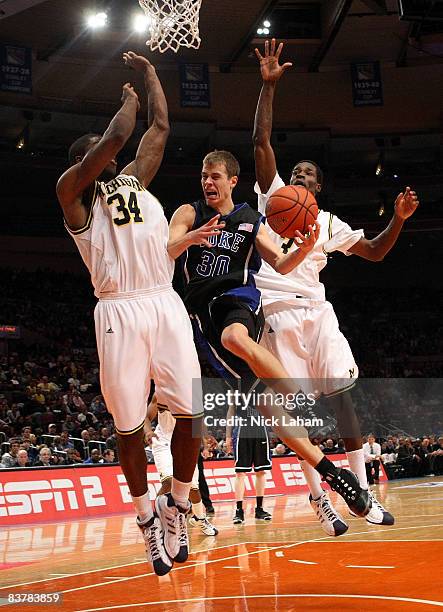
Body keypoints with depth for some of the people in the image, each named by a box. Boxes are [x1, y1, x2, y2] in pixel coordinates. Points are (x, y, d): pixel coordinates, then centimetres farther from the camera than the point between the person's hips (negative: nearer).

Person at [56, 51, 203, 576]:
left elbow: (160, 127, 24)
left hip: (166, 304, 5)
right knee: (128, 424, -1)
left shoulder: (135, 179, 23)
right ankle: (147, 519, 15)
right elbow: (117, 136, -5)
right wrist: (129, 99, 13)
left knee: (192, 412, -3)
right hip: (119, 310, -4)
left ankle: (177, 506, 16)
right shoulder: (72, 189, 5)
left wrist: (149, 72, 29)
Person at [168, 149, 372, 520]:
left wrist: (305, 249, -13)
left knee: (234, 337, -42)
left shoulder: (251, 221, 11)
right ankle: (327, 469, -12)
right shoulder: (189, 214, 8)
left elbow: (282, 265, 9)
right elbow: (163, 253, -6)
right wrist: (190, 239, -27)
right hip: (203, 312, 1)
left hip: (239, 299, -1)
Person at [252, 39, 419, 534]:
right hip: (278, 312, -2)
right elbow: (261, 142, 2)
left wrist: (398, 219, 2)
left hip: (316, 310, 2)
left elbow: (374, 253, 19)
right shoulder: (275, 196, 12)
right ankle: (318, 497, 3)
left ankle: (361, 490, -3)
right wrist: (269, 86, -3)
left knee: (342, 395, -8)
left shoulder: (330, 223, 19)